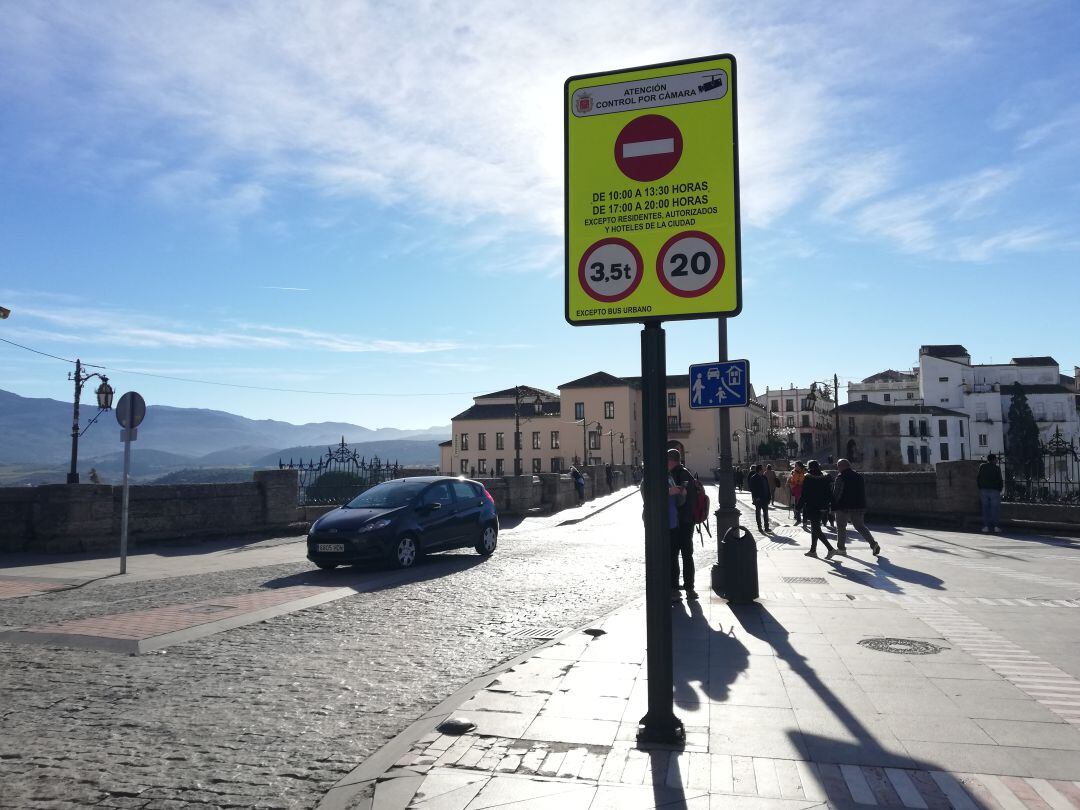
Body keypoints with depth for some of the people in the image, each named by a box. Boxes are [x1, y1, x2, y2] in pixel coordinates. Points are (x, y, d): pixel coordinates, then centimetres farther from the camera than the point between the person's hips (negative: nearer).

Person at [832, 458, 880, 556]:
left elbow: (836, 494, -14)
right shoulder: (859, 477, 10)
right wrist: (862, 506, 20)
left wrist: (834, 506, -5)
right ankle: (873, 544, 0)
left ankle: (841, 548, 12)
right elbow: (863, 493, 15)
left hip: (844, 507, -6)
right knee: (860, 526, 13)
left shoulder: (840, 478, -12)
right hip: (858, 507, 6)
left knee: (841, 527, 7)